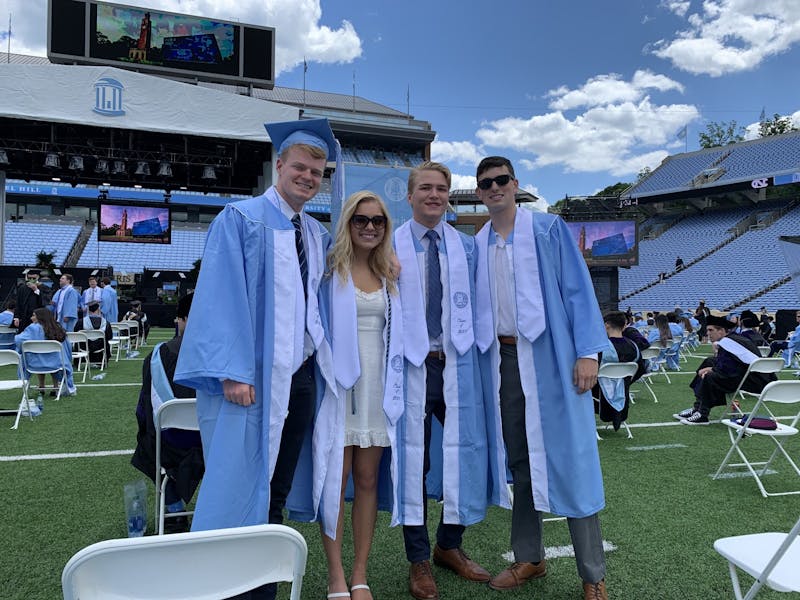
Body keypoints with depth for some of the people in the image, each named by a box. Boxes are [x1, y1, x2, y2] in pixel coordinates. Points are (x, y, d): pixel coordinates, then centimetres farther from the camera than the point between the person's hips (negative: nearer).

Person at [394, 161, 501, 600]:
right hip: (410, 364, -3)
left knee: (465, 453, 6)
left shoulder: (466, 247, 10)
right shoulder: (390, 246, 2)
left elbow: (475, 305, 12)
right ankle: (419, 560, 20)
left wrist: (469, 345, 3)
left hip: (457, 365, 3)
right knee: (414, 458, 4)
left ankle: (449, 545, 28)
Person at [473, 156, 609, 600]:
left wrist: (587, 352, -12)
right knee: (518, 460, 11)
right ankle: (529, 558, 25)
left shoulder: (548, 229, 0)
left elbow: (577, 289, -4)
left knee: (568, 458, -1)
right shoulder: (476, 246, 11)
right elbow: (474, 308, 14)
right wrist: (478, 361, 7)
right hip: (502, 359, 4)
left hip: (549, 355, -4)